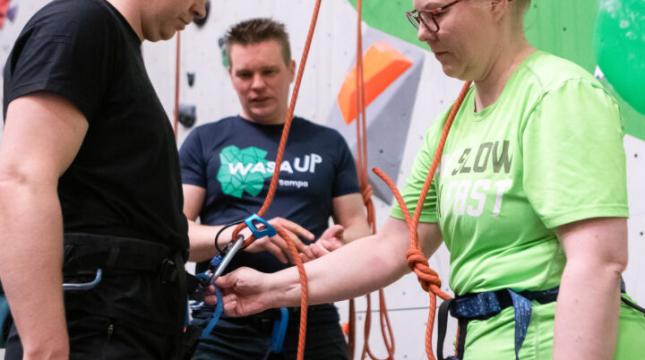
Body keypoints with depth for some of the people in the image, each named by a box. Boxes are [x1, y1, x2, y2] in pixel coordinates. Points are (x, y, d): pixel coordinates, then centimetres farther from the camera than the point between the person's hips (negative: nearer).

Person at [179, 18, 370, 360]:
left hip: (311, 328, 2)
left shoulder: (328, 143, 13)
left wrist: (340, 244, -12)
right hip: (223, 330, -1)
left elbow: (358, 226, 12)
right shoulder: (205, 142, 8)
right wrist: (236, 235, -19)